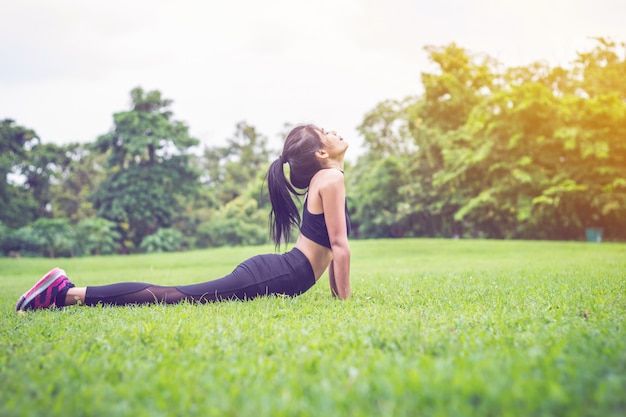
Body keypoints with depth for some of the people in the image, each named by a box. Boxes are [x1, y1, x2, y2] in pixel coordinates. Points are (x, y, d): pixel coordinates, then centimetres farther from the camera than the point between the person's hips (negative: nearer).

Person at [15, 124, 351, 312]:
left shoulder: (323, 179, 19)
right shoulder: (331, 178, -11)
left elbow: (330, 245, 23)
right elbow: (340, 246, -13)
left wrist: (338, 293, 21)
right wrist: (344, 299, -7)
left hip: (272, 271, 9)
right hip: (274, 276, -9)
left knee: (175, 296, 6)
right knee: (172, 296, -10)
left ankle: (67, 291, 7)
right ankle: (69, 293, -10)